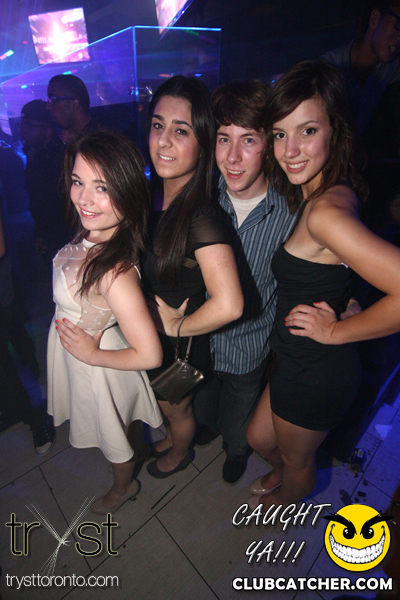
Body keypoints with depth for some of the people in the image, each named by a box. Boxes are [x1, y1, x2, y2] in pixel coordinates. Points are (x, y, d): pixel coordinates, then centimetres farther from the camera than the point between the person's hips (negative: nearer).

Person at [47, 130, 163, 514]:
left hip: (96, 366, -7)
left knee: (114, 438, 26)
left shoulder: (113, 271, -40)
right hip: (76, 351, 7)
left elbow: (149, 355, -35)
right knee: (126, 424, 35)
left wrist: (92, 354, -21)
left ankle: (123, 486, 59)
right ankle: (136, 454, 67)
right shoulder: (89, 237, -16)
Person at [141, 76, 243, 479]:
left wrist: (176, 325, -26)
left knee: (176, 408, 25)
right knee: (165, 404, 33)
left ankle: (180, 453, 59)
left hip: (179, 345, -7)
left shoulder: (201, 216, -33)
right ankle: (172, 437, 66)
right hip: (151, 333, 7)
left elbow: (228, 305, -43)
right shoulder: (156, 196, -8)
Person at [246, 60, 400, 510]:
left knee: (296, 459, 26)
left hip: (316, 372, -8)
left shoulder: (326, 210, -27)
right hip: (296, 359, 8)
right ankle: (282, 473, 63)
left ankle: (288, 497, 60)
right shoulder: (331, 193, 0)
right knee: (259, 439, 31)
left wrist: (336, 331, -23)